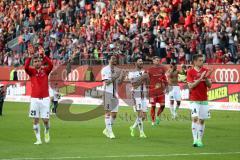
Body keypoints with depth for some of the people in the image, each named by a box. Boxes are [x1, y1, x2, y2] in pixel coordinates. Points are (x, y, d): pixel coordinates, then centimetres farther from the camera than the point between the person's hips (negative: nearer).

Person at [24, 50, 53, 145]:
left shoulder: (45, 70, 4)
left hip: (45, 98, 0)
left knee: (45, 119, -1)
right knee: (35, 120, 0)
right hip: (34, 99, 0)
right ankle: (38, 139, 7)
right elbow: (26, 67, -18)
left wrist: (44, 56, -27)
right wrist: (30, 57, -29)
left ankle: (46, 132, 30)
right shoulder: (31, 71, 3)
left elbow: (51, 65, -17)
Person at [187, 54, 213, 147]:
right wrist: (200, 78, -20)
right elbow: (190, 86, -11)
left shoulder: (206, 71, 6)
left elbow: (209, 85, 3)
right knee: (195, 118, -16)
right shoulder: (190, 72, -3)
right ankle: (195, 140, -18)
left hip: (204, 100, 4)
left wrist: (206, 78, -15)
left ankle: (199, 140, 12)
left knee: (202, 120, 5)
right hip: (194, 100, -3)